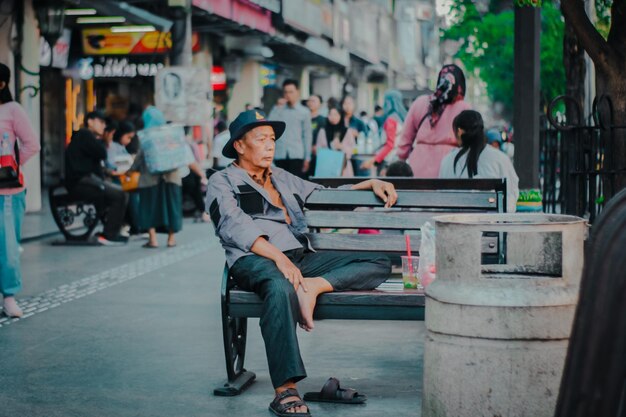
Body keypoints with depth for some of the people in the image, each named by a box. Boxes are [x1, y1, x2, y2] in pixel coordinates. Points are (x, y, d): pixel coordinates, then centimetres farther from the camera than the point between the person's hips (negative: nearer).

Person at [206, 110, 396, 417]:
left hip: (301, 257, 7)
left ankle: (314, 286, -33)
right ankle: (286, 392, -46)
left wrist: (370, 184, 23)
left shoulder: (283, 179, 29)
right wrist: (279, 257, -23)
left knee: (380, 263, -9)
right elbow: (236, 227, -7)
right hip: (255, 260, -6)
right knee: (280, 287, -44)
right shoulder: (222, 182, 9)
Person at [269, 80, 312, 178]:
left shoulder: (304, 112, 5)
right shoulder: (278, 109, 10)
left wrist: (307, 157, -1)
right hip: (279, 155, 2)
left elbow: (307, 136, 4)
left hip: (296, 155, -2)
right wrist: (277, 108, -3)